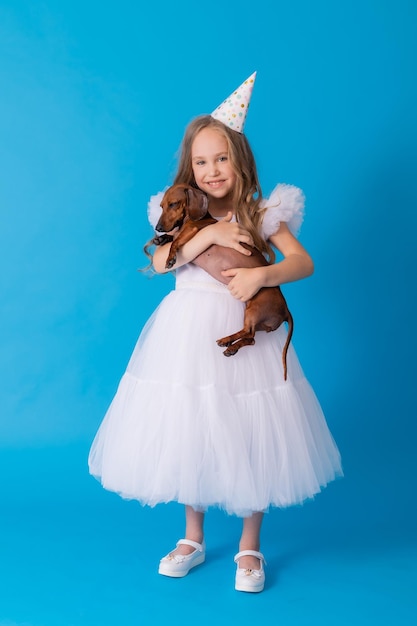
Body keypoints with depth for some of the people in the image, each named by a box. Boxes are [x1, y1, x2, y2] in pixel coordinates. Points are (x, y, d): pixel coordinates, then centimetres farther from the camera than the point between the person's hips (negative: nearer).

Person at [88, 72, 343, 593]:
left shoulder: (261, 213, -1)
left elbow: (303, 262, -10)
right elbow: (160, 262, -12)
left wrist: (261, 275, -26)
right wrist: (207, 234, -19)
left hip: (243, 333, -2)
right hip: (189, 333, 2)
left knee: (249, 435, 2)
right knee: (187, 429, 9)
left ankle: (250, 546, 22)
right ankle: (193, 539, 30)